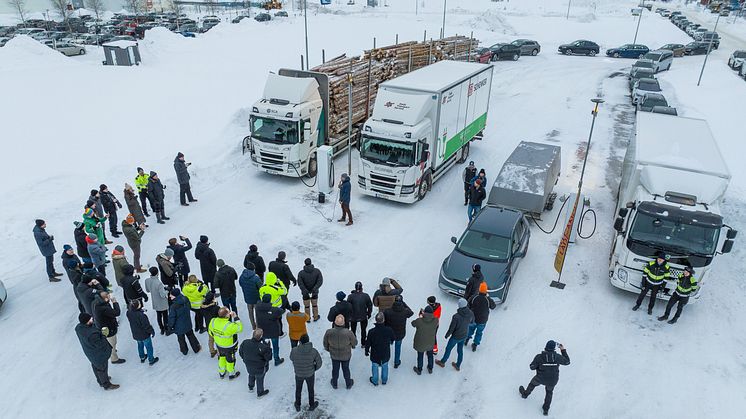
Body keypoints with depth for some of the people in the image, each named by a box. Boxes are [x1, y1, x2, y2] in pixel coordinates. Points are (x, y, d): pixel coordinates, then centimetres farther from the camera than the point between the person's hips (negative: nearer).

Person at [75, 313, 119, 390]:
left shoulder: (78, 327, -17)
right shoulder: (92, 334, -44)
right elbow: (100, 344, -31)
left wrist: (99, 331, -9)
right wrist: (104, 335, -17)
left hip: (89, 353, 8)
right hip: (99, 355, -8)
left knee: (95, 366, 30)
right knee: (102, 369, 17)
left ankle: (101, 381, 55)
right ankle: (107, 385, 40)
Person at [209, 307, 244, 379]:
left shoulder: (213, 321, -21)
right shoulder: (229, 326, -40)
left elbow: (210, 331, -3)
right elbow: (240, 328, -25)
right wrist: (236, 317, -24)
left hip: (219, 344, 5)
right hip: (229, 346, -5)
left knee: (221, 357, 30)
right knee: (230, 360, 21)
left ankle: (221, 373, 51)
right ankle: (231, 374, 44)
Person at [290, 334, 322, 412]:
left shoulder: (294, 350, -27)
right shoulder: (313, 351, -26)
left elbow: (291, 358, -5)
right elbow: (319, 363, -14)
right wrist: (314, 369, 5)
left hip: (298, 374, 1)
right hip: (310, 374, 0)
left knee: (298, 390, 26)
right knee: (311, 390, 25)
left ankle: (297, 406, 46)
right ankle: (311, 405, 45)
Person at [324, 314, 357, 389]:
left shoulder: (329, 332, -29)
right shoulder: (348, 333, -34)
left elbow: (325, 343, -9)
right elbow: (355, 342, -14)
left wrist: (328, 349, 13)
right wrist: (352, 346, 10)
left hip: (334, 355, 1)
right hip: (346, 356, -1)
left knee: (335, 369, 25)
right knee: (346, 369, 24)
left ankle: (334, 384, 48)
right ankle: (348, 384, 46)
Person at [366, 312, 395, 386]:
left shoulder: (371, 331, -29)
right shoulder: (389, 330, -25)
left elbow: (368, 343, -14)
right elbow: (392, 339, -3)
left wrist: (366, 351, 5)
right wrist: (391, 342, 22)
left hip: (375, 354, -1)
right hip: (385, 354, 1)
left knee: (375, 367, 23)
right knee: (385, 366, 25)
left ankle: (375, 381, 42)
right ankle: (384, 380, 44)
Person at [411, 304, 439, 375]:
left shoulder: (419, 321, -31)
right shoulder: (436, 320, -25)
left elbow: (413, 323, -9)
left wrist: (420, 317, 3)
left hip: (420, 343, -2)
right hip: (430, 342, 2)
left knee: (420, 356, 21)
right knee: (430, 355, 27)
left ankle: (419, 370, 43)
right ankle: (430, 369, 48)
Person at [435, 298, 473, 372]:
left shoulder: (456, 316, -36)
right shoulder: (470, 314, -21)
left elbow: (451, 328, -23)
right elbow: (472, 322, 3)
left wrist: (447, 335, -3)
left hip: (456, 337, -5)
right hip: (464, 336, 5)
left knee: (448, 349, 21)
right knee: (460, 350, 26)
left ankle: (442, 362, 45)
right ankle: (458, 366, 46)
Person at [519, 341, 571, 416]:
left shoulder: (539, 357, -24)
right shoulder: (557, 357, -21)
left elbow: (532, 367, -15)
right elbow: (567, 362, -1)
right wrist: (563, 350, 6)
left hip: (541, 379, -1)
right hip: (553, 380, 1)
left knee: (533, 383, 32)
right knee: (549, 392, 32)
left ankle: (525, 394, 57)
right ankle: (546, 409, 39)